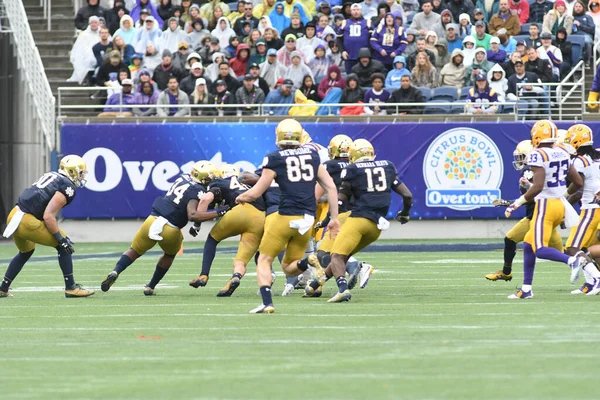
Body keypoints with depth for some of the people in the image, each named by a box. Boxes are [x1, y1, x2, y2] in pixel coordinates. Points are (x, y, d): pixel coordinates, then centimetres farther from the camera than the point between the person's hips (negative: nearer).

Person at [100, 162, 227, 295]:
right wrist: (217, 212, -21)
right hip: (170, 229, -4)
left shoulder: (183, 178, 9)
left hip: (153, 220, 4)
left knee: (134, 252, 20)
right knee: (169, 254, 29)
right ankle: (150, 287, 29)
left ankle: (115, 272, -6)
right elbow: (192, 215, -24)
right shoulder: (197, 192, -10)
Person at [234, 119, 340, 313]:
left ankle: (267, 303, -10)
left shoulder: (274, 159, -3)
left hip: (286, 216, -5)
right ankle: (307, 262, -16)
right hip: (308, 217, 5)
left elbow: (255, 193, 1)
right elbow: (331, 188, 11)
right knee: (288, 268, 16)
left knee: (264, 260, 9)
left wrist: (241, 197, 22)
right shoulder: (312, 156, 11)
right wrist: (334, 219, 17)